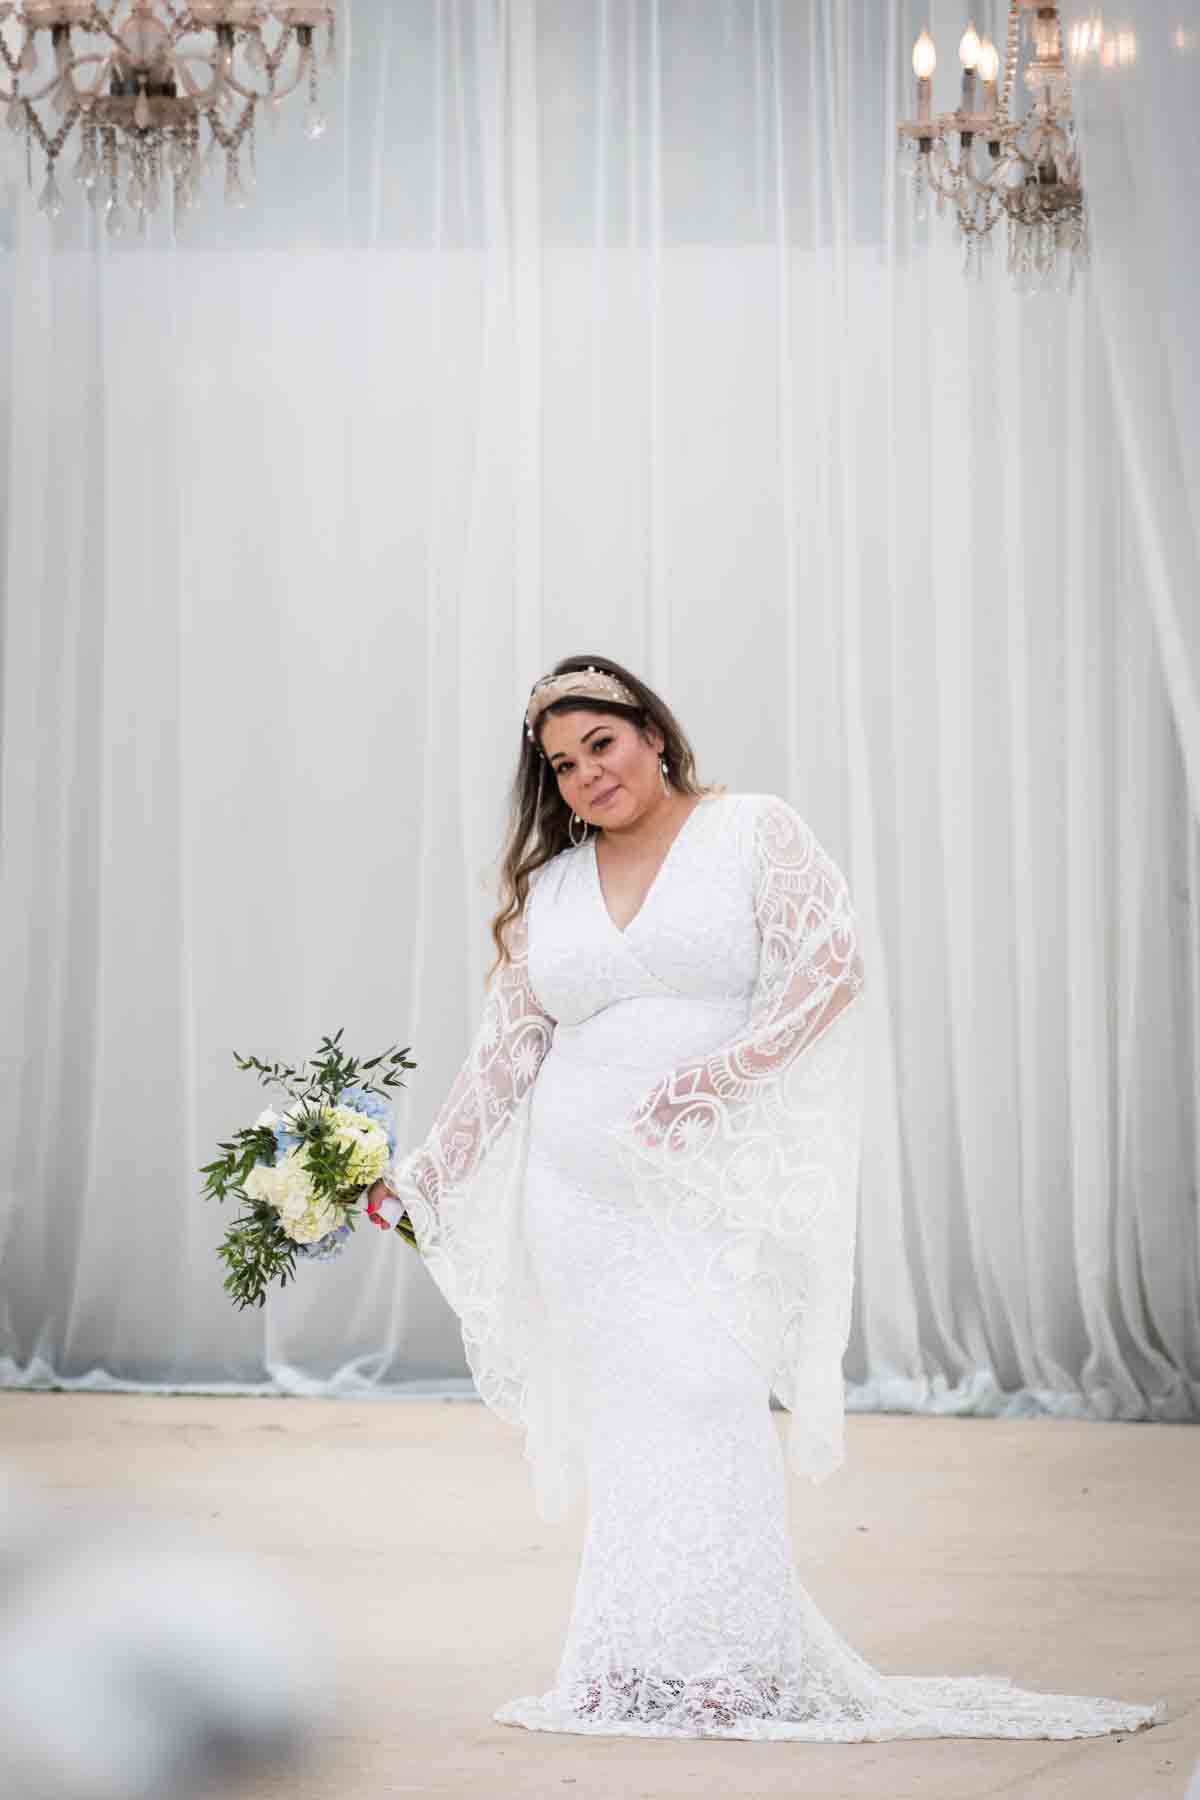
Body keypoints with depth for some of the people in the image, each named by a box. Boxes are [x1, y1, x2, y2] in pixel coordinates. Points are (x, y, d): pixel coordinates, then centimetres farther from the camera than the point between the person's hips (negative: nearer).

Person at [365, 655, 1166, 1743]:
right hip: (579, 1197, 4)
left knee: (705, 1393, -18)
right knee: (631, 1414, -4)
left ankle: (729, 1670, -17)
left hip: (716, 1194, -4)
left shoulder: (756, 833, 3)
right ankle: (638, 1677, -3)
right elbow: (508, 1050, 19)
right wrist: (422, 1178, 16)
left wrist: (720, 1070, -17)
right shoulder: (548, 889, 16)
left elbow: (832, 962, -9)